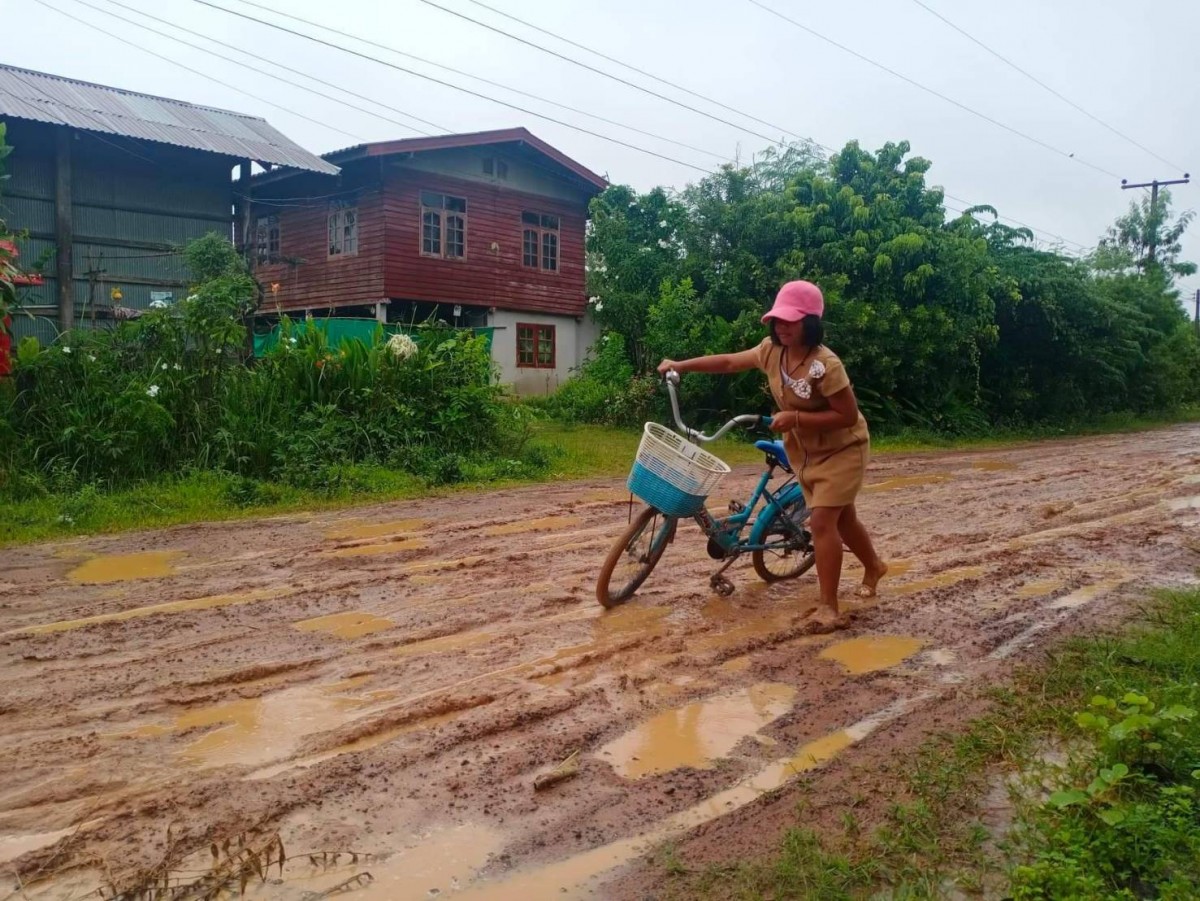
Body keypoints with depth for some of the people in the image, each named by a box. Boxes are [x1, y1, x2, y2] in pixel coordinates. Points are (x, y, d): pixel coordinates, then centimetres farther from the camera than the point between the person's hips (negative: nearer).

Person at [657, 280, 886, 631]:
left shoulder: (825, 364, -31)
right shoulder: (772, 351, -10)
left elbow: (848, 415, -29)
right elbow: (729, 362, 1)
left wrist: (795, 418, -33)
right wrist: (681, 365, -3)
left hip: (842, 449, -7)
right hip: (806, 451, 7)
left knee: (821, 522, -15)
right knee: (841, 518, 20)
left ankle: (829, 608, -6)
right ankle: (874, 567, 47)